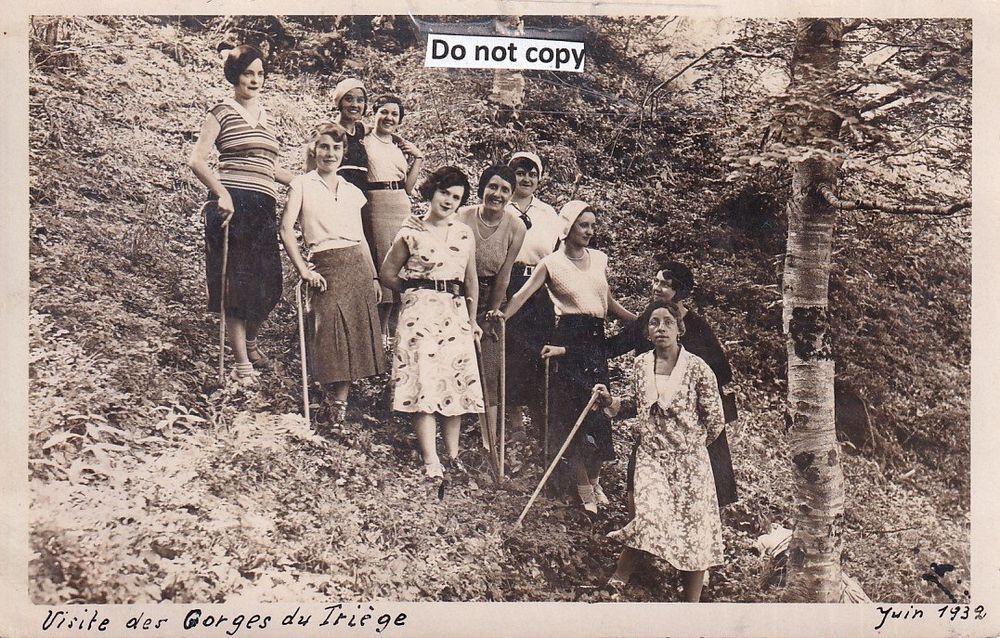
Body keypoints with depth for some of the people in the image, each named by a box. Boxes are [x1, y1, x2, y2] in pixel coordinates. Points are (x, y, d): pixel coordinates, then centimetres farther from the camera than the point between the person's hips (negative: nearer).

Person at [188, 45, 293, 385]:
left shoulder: (264, 114, 21)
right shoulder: (222, 111, 2)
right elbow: (197, 161, -7)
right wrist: (222, 194, -19)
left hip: (263, 208, 6)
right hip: (233, 204, -6)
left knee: (268, 286, 6)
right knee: (235, 284, -4)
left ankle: (250, 341, 33)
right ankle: (243, 364, 2)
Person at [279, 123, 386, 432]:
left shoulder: (353, 192, 18)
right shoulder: (302, 185, 5)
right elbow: (286, 230, -3)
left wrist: (374, 276, 14)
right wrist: (304, 270, -11)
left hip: (359, 266, 4)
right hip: (325, 267, -4)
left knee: (355, 333, -2)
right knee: (330, 331, -12)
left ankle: (338, 401, 5)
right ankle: (336, 402, 0)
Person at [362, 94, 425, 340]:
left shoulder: (401, 146, 18)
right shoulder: (365, 141, 3)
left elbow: (408, 186, 12)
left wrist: (418, 158, 6)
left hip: (402, 208, 6)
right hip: (375, 207, -6)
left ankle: (386, 324, 16)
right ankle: (380, 328, 1)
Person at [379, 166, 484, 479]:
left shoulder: (465, 233, 10)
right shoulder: (411, 232, -1)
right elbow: (388, 274, 5)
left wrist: (473, 319, 15)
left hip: (456, 314, 4)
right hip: (420, 313, -4)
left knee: (456, 382, 4)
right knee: (423, 382, -10)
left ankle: (453, 453, 14)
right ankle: (431, 460, -11)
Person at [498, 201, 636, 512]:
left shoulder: (599, 259, 13)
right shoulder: (552, 263, -1)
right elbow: (522, 295, -7)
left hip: (596, 338, 5)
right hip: (569, 339, -5)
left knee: (598, 408, 6)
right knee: (573, 409, -3)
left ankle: (594, 480, 19)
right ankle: (584, 487, 5)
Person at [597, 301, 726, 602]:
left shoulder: (697, 368, -8)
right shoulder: (640, 364, 3)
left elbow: (715, 421, 0)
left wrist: (689, 446, 6)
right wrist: (609, 402, -1)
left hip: (689, 461, -1)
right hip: (650, 457, 1)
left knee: (694, 531, 2)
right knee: (651, 519, -19)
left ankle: (692, 602, 16)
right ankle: (616, 583, -2)